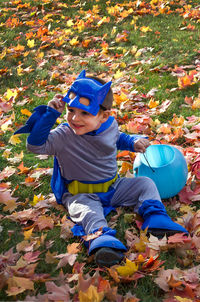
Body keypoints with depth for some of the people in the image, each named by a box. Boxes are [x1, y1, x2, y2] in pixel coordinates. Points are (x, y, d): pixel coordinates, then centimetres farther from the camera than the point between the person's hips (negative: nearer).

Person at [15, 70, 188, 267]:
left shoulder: (110, 125, -4)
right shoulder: (63, 136, -19)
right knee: (87, 210, -36)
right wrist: (51, 114, -32)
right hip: (81, 194, -5)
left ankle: (155, 219, -13)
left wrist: (135, 142, 3)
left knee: (145, 184, -1)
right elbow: (36, 146, -28)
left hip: (113, 187, 5)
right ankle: (101, 236, -57)